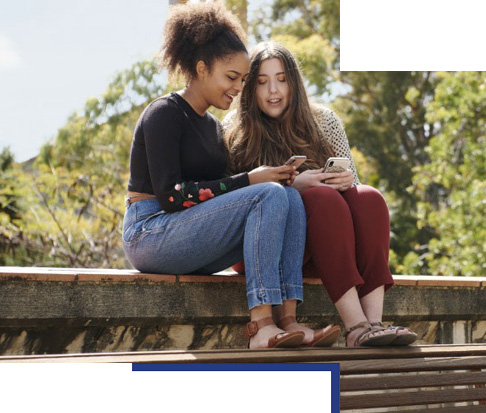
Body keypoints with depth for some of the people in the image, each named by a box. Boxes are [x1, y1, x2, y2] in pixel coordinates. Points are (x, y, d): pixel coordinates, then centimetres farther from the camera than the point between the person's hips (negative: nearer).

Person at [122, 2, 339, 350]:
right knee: (271, 196, -24)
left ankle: (287, 318, -25)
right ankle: (261, 322, -31)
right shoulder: (164, 114, -8)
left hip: (189, 241, 8)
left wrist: (271, 176, -3)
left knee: (290, 198, -12)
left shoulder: (212, 125, 18)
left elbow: (216, 193, 15)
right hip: (150, 235, -8)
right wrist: (248, 181, -17)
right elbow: (170, 195, -18)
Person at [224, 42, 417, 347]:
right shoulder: (234, 130, 5)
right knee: (324, 199, -31)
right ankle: (355, 325, -44)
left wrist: (347, 181, -12)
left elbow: (353, 184, 14)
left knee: (369, 199, -26)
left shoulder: (323, 121, 14)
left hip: (319, 251, 4)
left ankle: (374, 321, -41)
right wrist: (292, 185, -19)